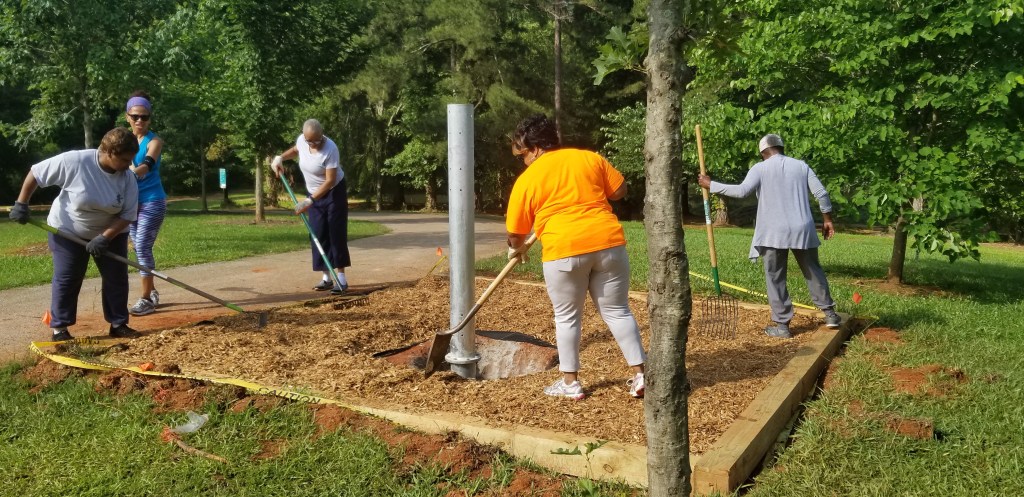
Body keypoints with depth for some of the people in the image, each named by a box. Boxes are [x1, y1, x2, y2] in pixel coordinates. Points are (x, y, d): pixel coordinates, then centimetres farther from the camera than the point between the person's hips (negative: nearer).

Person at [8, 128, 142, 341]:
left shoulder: (127, 178, -17)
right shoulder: (74, 161, -27)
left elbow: (128, 214, -15)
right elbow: (35, 173, -15)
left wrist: (105, 237, -26)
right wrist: (21, 204, -13)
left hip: (111, 232, 3)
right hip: (67, 229, -3)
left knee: (117, 277, 0)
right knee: (66, 278, -1)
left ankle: (118, 324, 11)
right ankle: (59, 328, 9)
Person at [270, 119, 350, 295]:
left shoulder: (330, 149, -29)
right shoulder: (301, 140, -10)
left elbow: (330, 181, -30)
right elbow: (296, 150, 17)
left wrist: (309, 200, -34)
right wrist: (280, 158, -1)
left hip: (334, 192, -6)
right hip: (315, 194, 6)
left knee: (336, 234, -9)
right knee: (319, 236, 4)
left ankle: (341, 279, -6)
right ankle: (327, 278, 10)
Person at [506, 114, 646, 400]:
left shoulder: (528, 179, 5)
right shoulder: (590, 158, 12)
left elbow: (517, 230, 11)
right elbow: (620, 190, 15)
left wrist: (515, 250, 31)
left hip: (564, 250, -3)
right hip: (608, 242, 3)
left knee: (567, 317, 13)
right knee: (618, 311, 14)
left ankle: (570, 383, 21)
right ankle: (640, 375, 15)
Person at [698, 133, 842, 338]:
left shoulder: (760, 168, -2)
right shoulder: (801, 165, 9)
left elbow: (742, 191, -16)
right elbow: (821, 193, 5)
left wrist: (711, 185, -8)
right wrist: (827, 219, 16)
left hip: (774, 232, -3)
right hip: (802, 229, 4)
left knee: (775, 278, 4)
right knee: (813, 271, 19)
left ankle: (782, 324, 5)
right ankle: (830, 313, 26)